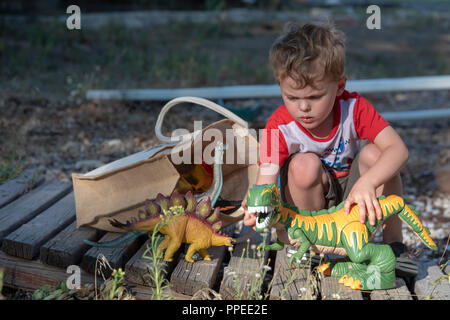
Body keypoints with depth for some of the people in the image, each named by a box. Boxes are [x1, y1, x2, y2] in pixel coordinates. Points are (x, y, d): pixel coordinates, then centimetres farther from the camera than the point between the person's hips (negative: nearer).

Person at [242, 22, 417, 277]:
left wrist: (367, 183, -48)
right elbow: (266, 180, -31)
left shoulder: (354, 108, -18)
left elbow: (398, 149, -29)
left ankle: (394, 243, -11)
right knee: (305, 164, -32)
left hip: (352, 196, 2)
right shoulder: (279, 127, -21)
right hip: (309, 203, -1)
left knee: (373, 153, -26)